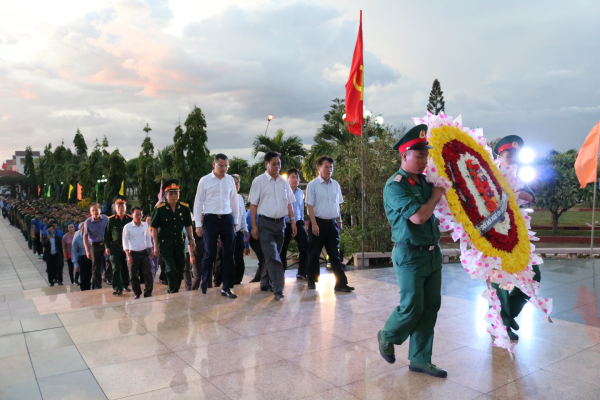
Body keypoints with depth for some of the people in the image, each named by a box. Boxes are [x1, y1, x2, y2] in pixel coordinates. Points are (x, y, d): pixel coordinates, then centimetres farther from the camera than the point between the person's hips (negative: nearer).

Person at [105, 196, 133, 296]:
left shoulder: (130, 219, 4)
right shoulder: (111, 220, 2)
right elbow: (107, 234, 4)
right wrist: (107, 247, -2)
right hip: (115, 248, -1)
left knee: (126, 267, 9)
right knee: (116, 268, -7)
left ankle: (125, 284, 24)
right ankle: (117, 287, -7)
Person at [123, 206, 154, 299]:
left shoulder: (145, 225, 6)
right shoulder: (127, 227, -4)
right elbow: (125, 242, -5)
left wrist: (151, 251, 11)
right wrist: (128, 255, -11)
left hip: (144, 253, 2)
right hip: (133, 254, -2)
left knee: (148, 272, -4)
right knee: (133, 275, 4)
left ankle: (148, 292, 7)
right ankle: (137, 294, 17)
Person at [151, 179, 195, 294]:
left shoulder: (185, 208, -1)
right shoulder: (159, 209, -9)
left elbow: (188, 225, 8)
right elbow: (154, 228, -4)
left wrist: (191, 239, 2)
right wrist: (156, 245, -6)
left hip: (179, 242, 4)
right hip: (165, 242, -4)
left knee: (180, 267, 10)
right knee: (170, 268, -9)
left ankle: (176, 289, 30)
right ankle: (173, 291, 7)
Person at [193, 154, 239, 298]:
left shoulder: (230, 180, 7)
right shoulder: (205, 180, -1)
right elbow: (198, 203, 1)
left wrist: (236, 221, 13)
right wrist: (198, 224, -2)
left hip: (227, 219, 3)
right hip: (210, 219, -3)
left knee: (228, 254, 3)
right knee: (210, 253, 2)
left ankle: (226, 287, 13)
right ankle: (204, 282, 28)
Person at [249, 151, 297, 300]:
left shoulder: (284, 182, 12)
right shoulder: (259, 181, -1)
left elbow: (289, 203, 15)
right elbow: (253, 204, -3)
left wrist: (293, 221, 7)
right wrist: (254, 226, -8)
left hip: (280, 222, 5)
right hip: (265, 223, -5)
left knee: (275, 256, 13)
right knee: (272, 257, -11)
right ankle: (278, 289, -12)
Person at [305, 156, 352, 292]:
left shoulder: (335, 185, 9)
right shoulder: (313, 185, -5)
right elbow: (310, 206, -8)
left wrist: (339, 222, 14)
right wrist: (314, 224, -13)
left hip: (332, 223, 4)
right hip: (318, 222, -4)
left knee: (335, 254, 4)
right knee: (314, 253, 7)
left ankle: (341, 283, 5)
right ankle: (312, 281, 22)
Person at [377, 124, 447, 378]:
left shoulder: (424, 181, 10)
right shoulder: (395, 186, -15)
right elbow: (418, 216, -25)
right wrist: (436, 196, -10)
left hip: (432, 253, 8)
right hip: (410, 255, -8)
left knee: (430, 307, 10)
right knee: (412, 307, -1)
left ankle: (420, 359, 22)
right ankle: (387, 337, 29)